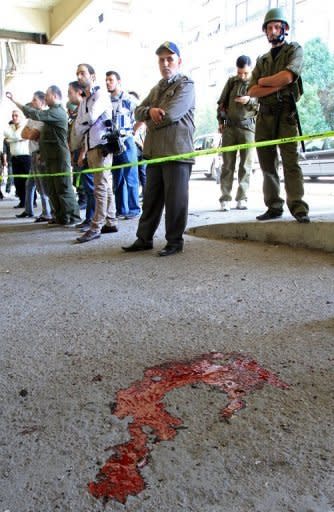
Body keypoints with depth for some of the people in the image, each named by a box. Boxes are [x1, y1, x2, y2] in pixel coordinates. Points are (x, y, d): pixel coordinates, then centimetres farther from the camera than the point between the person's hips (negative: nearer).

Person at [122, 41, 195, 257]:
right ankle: (144, 238, 19)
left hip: (177, 152, -7)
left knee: (175, 200, -2)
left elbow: (170, 115, -15)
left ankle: (175, 241, 8)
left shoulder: (186, 85, -1)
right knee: (151, 198, 11)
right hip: (154, 152, 8)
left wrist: (149, 122, 2)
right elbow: (138, 111, 16)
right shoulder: (157, 89, 24)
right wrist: (150, 111, -7)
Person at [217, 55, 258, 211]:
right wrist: (220, 121, 8)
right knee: (228, 164, -1)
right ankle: (225, 199, 0)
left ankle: (241, 198, 3)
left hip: (247, 127, -1)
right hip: (229, 127, 1)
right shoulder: (231, 81, 10)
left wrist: (250, 101, -15)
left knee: (246, 165, -1)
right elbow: (222, 102, 16)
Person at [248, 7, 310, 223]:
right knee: (268, 164, 4)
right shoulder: (262, 60, 22)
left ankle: (299, 208, -17)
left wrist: (263, 80, 2)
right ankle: (274, 207, 10)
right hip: (264, 116, 5)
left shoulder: (294, 50, 9)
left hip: (286, 114, -5)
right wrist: (277, 86, -7)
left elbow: (287, 76, -12)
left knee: (290, 161, -14)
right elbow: (252, 91, 7)